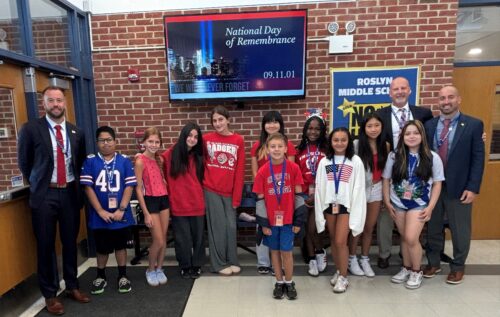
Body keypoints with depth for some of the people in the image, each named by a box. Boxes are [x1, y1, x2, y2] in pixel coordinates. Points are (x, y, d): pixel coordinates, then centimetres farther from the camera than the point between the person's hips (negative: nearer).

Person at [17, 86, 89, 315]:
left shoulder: (76, 132, 5)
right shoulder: (30, 129, -6)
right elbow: (24, 162, 4)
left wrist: (74, 183, 12)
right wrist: (37, 184, 9)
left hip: (70, 193, 3)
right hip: (44, 195, -3)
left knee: (70, 242, 13)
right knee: (46, 246, 7)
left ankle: (72, 287, 30)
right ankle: (50, 294, 24)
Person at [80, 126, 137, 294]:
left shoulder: (124, 161, -3)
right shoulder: (90, 161, -3)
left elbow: (129, 186, -5)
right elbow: (88, 187, -6)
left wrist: (121, 209, -13)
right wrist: (100, 211, -11)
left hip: (121, 214, 0)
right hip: (99, 215, 0)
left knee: (120, 246, 14)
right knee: (102, 248, 15)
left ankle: (122, 276, 30)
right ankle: (100, 277, 36)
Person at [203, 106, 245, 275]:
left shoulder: (238, 140, 0)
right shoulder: (206, 139, -1)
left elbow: (240, 171, -1)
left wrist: (237, 196, -3)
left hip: (230, 192, 1)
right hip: (211, 190, -1)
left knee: (231, 226, 7)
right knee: (218, 226, 4)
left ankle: (233, 261, 24)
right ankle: (219, 263, 19)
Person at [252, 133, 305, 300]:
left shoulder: (293, 168, -8)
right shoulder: (262, 171, -6)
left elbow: (299, 195, -3)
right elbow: (260, 199, -2)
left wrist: (298, 219, -5)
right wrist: (263, 222, -4)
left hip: (288, 218, -1)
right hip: (271, 218, 2)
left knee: (286, 251, 4)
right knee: (275, 250, 13)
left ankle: (289, 283, 27)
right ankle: (279, 282, 31)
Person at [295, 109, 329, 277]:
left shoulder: (327, 149, 0)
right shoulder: (300, 150, 8)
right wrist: (306, 193, 0)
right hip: (304, 194, 3)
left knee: (313, 227, -10)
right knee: (307, 227, 8)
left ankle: (320, 252, 18)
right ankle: (312, 259, 23)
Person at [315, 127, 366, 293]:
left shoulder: (355, 161, -5)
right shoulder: (324, 162, 3)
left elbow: (358, 187, -6)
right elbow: (319, 187, 3)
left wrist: (355, 211, -10)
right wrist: (319, 210, 2)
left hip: (346, 205, -3)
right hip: (329, 205, 4)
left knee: (340, 241, -6)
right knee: (333, 241, 13)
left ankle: (343, 277, 13)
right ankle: (339, 271, 32)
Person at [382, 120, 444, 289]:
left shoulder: (432, 157, -8)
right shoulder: (394, 156, -5)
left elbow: (437, 183, -3)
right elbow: (386, 179, 2)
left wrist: (430, 208, -6)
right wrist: (387, 202, -1)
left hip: (419, 204, -2)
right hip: (398, 203, 2)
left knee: (411, 238, -11)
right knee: (404, 238, 13)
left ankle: (416, 271, 14)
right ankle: (406, 268, 33)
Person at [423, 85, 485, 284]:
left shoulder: (474, 125, -3)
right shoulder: (429, 125, 5)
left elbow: (478, 159, -6)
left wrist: (472, 188, -11)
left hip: (459, 187, -2)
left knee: (460, 230, 11)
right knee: (433, 228, 13)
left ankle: (458, 267, 30)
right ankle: (433, 263, 31)